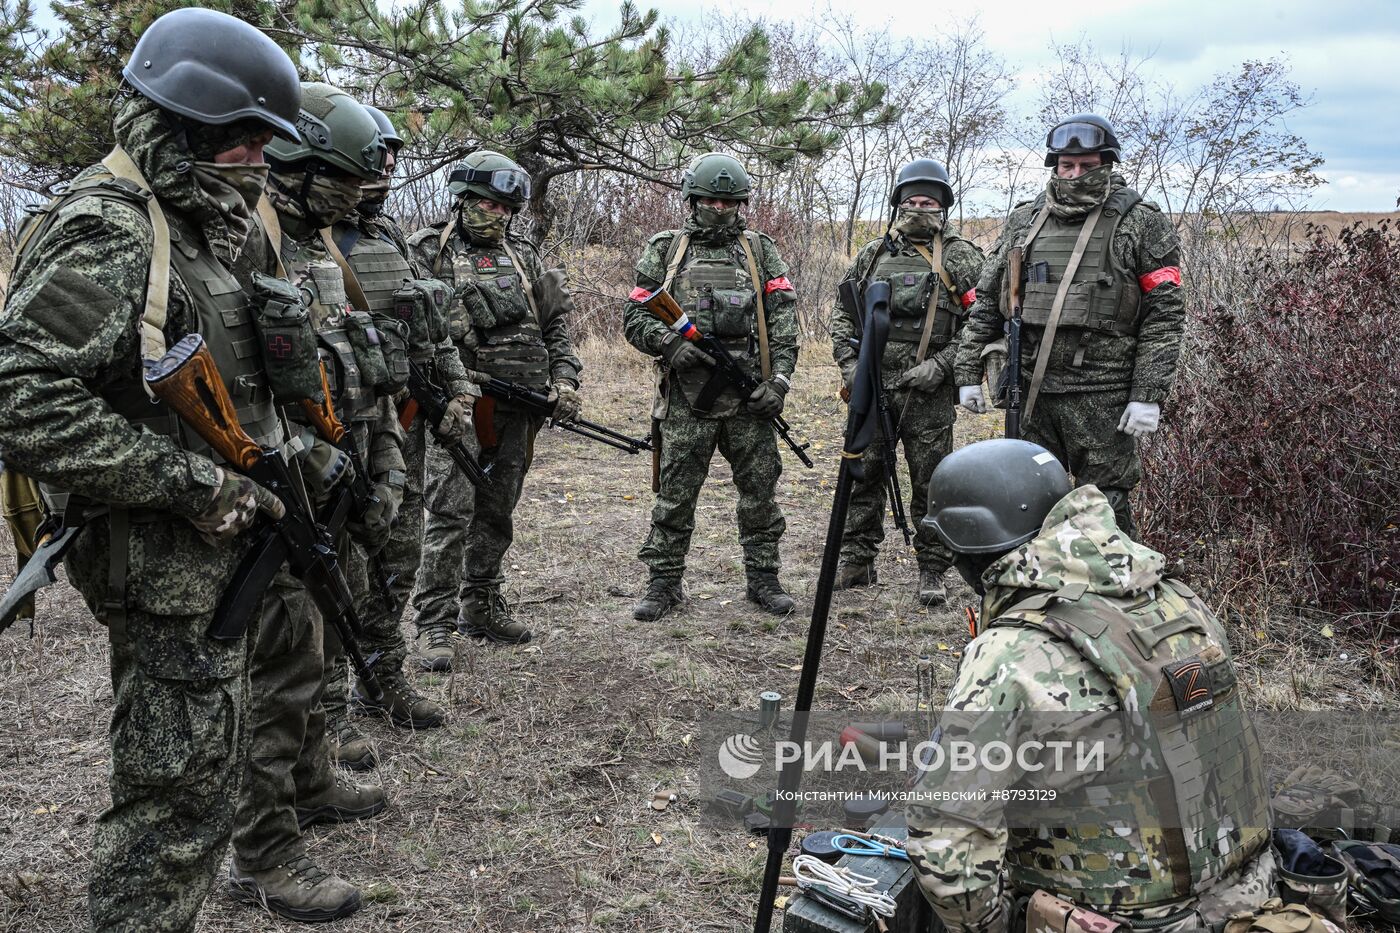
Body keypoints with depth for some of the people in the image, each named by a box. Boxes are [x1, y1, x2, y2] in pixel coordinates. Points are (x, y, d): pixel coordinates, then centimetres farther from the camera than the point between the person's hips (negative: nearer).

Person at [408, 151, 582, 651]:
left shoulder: (524, 256, 15)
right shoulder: (428, 252, 1)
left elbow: (556, 322, 16)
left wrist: (564, 379, 4)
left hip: (516, 407, 5)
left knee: (496, 512, 12)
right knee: (451, 512, -9)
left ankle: (481, 607, 24)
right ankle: (434, 621, -2)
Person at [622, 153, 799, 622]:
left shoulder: (760, 251, 10)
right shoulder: (664, 251, 8)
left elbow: (784, 318, 4)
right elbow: (634, 317, 5)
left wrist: (780, 379, -7)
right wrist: (672, 344, -14)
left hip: (749, 399, 1)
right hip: (687, 398, -1)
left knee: (759, 491, 7)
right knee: (675, 495, 4)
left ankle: (763, 579, 21)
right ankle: (663, 583, 15)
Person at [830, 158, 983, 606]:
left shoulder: (961, 258, 2)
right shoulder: (873, 254, 12)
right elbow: (842, 313, 16)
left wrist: (941, 364, -14)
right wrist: (849, 362, 2)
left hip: (928, 390, -3)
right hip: (871, 386, 3)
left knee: (931, 482, 2)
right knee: (863, 477, 9)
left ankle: (932, 572, 14)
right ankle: (856, 564, 21)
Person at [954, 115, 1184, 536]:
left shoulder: (1141, 223, -1)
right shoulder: (1024, 220, 11)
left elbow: (1164, 314, -5)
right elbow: (986, 300, 15)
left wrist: (1148, 395, -12)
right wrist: (969, 372, 9)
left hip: (1102, 396, -4)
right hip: (1031, 391, 4)